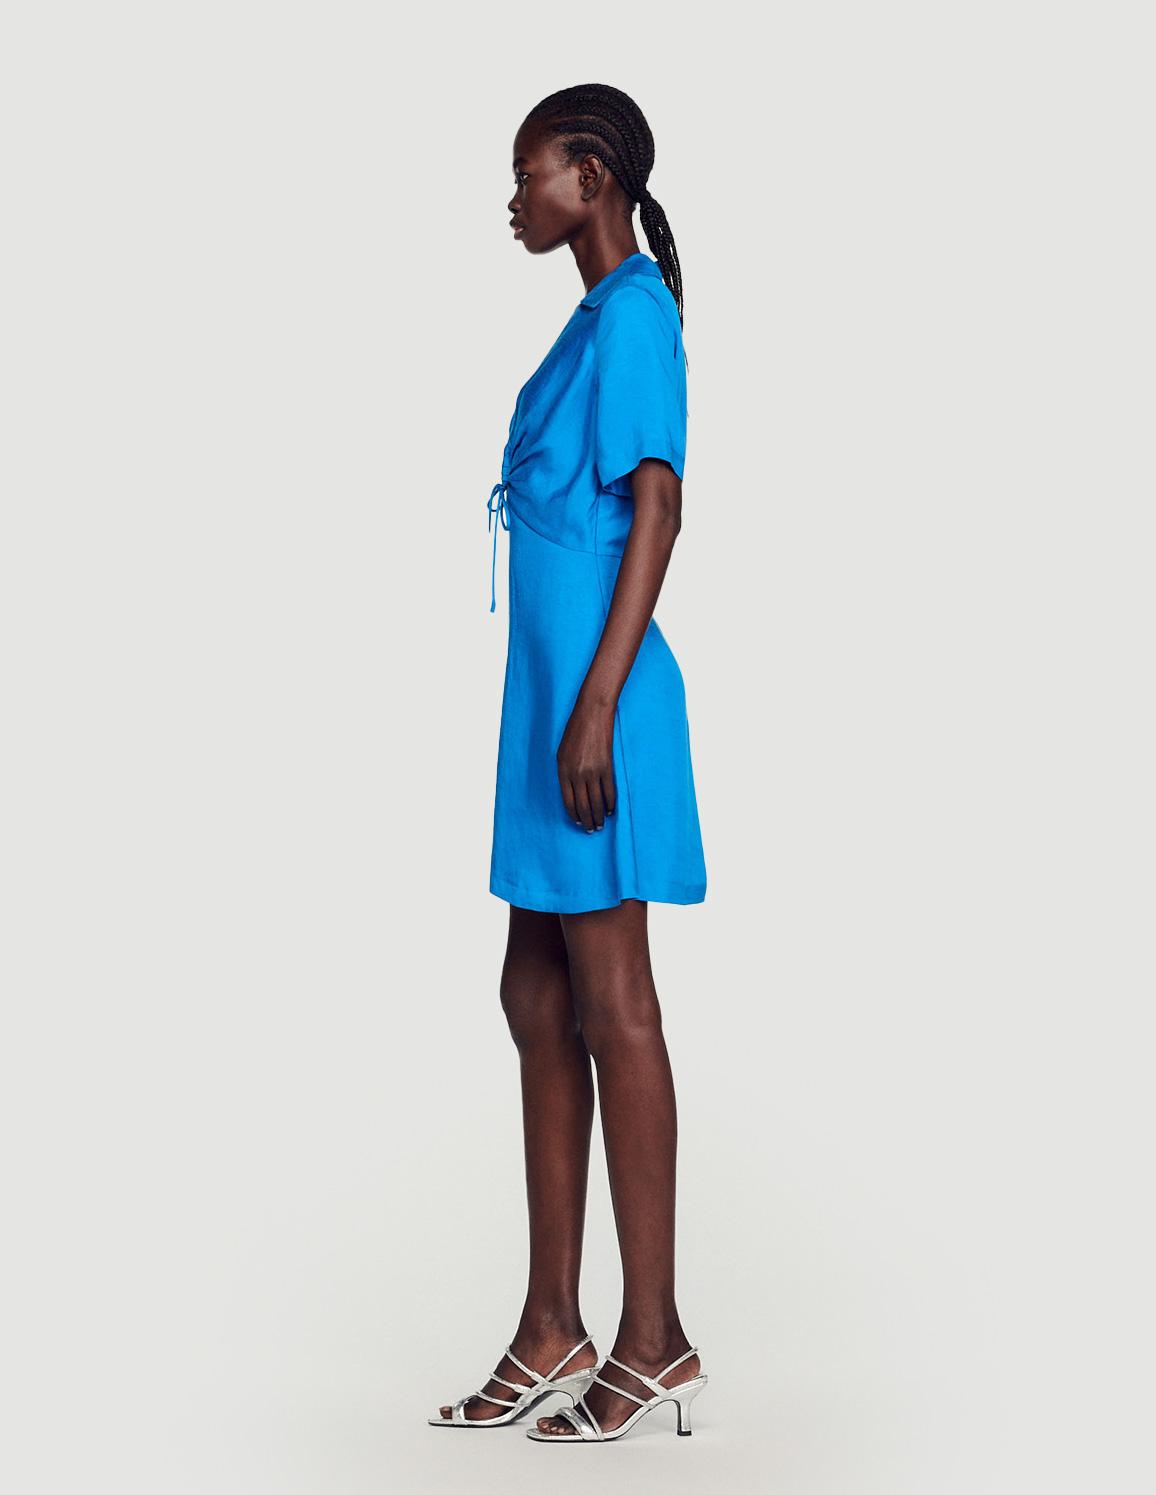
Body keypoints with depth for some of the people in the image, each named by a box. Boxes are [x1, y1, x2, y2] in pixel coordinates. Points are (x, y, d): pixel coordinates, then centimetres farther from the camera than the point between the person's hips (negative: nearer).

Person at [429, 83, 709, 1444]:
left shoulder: (633, 312, -10)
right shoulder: (594, 320, 19)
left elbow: (657, 508, -17)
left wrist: (597, 704, -22)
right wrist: (560, 710, 21)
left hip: (597, 695, -10)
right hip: (550, 693, 10)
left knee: (610, 1006, -5)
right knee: (538, 1000, 10)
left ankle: (653, 1339, 5)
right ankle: (553, 1327, 18)